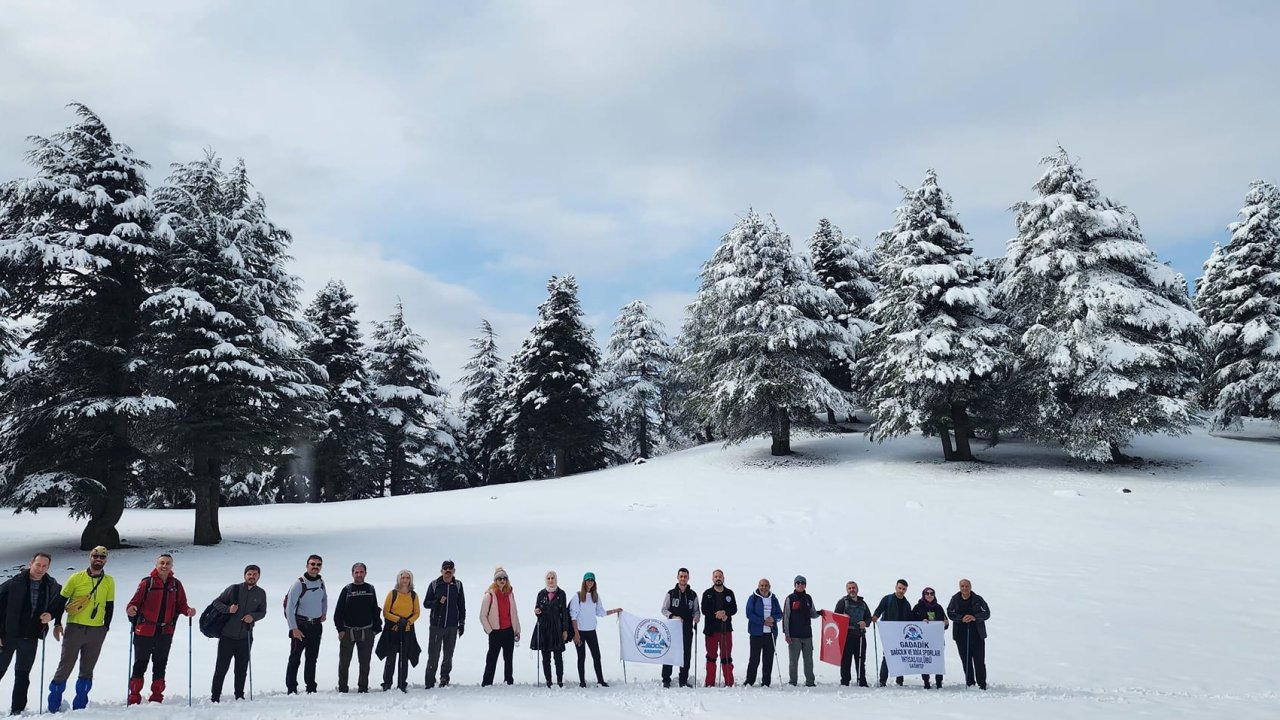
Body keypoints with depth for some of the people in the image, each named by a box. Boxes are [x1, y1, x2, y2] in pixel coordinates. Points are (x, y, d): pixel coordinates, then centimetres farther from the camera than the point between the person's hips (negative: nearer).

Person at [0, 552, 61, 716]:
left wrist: (52, 615, -1)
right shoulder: (14, 583, -10)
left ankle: (17, 710, 18)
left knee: (23, 674, 11)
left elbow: (59, 602, 17)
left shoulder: (51, 586, 0)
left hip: (31, 637, 3)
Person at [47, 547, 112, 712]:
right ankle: (53, 705, 15)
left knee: (87, 670, 9)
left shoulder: (109, 581, 5)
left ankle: (79, 707, 17)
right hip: (74, 628, -2)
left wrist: (105, 628, 7)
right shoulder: (76, 578, -2)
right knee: (65, 666, 1)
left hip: (97, 631, 2)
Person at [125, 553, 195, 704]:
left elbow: (181, 605, 8)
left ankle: (157, 698, 20)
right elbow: (135, 602, -5)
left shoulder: (176, 585, 7)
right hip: (145, 630, -3)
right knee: (140, 664, 3)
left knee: (160, 665, 11)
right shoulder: (147, 583, -2)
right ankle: (134, 698, 12)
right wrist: (131, 609, -27)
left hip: (165, 632, 3)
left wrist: (188, 611, -12)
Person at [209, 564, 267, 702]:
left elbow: (263, 612, 13)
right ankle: (214, 697, 12)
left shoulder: (261, 594, 4)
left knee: (241, 670, 10)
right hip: (227, 635, -2)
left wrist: (253, 616, -8)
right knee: (221, 668, 2)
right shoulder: (234, 589, -4)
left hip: (245, 638, 2)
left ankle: (239, 696, 21)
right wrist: (228, 609, -17)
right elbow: (216, 602, 1)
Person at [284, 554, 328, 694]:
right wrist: (293, 628, -16)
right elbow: (289, 607, -14)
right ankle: (291, 689, 6)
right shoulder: (299, 583, -13)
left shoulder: (321, 582, 5)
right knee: (295, 658, -2)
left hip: (316, 626, 5)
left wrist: (324, 613, 14)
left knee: (312, 659, 11)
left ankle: (311, 688, 17)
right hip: (300, 625, -5)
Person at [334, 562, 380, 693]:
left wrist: (376, 628, 4)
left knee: (365, 662, 7)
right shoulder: (347, 590, 0)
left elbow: (375, 611, 11)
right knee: (344, 662, 3)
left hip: (366, 632, 2)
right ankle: (342, 688, 15)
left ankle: (363, 687, 17)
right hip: (348, 632, -2)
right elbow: (338, 611, -1)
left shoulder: (370, 589, 8)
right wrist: (340, 629, -7)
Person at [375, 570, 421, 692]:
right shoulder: (392, 593, -2)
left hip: (407, 631, 2)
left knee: (404, 659, 7)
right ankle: (387, 684, 12)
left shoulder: (413, 595, 4)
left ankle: (402, 685, 15)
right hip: (392, 630, -2)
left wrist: (408, 621, -10)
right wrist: (398, 619, -15)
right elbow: (385, 612, -2)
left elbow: (417, 613, 8)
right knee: (391, 658, 1)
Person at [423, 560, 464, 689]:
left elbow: (462, 605, 10)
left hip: (452, 626, 2)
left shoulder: (458, 585, 6)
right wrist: (437, 601, -16)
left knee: (448, 655, 8)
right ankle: (430, 682, 5)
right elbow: (426, 603, 3)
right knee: (433, 655, -2)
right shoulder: (434, 584, 1)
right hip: (436, 625, -2)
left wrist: (461, 623, 7)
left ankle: (444, 678, 21)